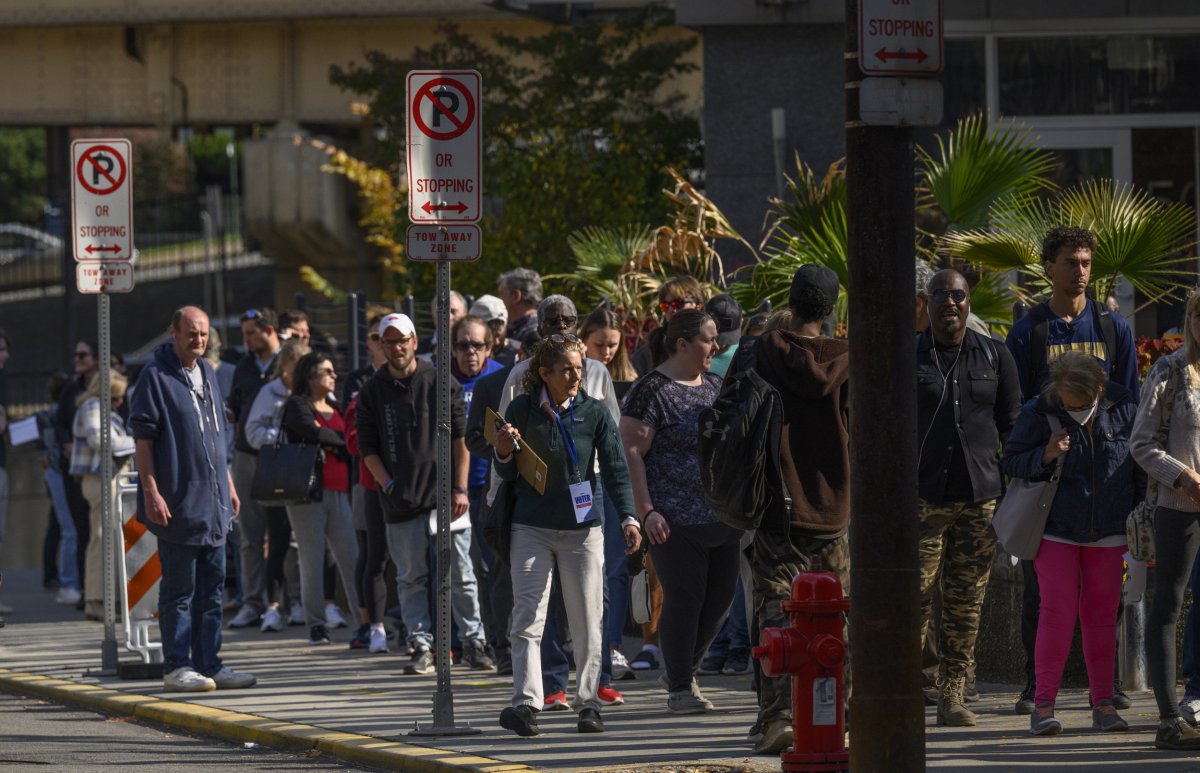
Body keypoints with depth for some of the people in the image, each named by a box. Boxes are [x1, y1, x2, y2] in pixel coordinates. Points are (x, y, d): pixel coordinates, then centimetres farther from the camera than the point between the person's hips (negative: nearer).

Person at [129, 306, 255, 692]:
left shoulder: (207, 374, 15)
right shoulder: (156, 376, -8)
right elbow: (143, 437, -12)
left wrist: (228, 484, 20)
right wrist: (151, 492, -17)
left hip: (212, 502, 8)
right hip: (177, 503, -8)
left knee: (211, 586, 10)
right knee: (179, 591, -3)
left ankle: (209, 663, 15)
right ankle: (177, 666, 1)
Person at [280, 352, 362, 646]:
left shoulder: (336, 410, 20)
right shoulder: (298, 405, 1)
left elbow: (351, 449, 17)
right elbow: (312, 434, -15)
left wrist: (327, 440, 0)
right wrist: (340, 439, -1)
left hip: (338, 492, 5)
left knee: (351, 557, -4)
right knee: (312, 560, -3)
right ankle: (317, 626, 2)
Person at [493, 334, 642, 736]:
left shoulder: (595, 412, 0)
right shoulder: (522, 410, -1)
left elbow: (615, 469, -1)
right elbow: (507, 475, 7)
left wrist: (628, 517, -13)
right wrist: (504, 453, -15)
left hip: (582, 529, 1)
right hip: (532, 529, -1)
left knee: (587, 623, 3)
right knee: (527, 620, -10)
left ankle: (588, 702, 13)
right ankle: (526, 703, -16)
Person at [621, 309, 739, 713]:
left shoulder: (716, 387, 15)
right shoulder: (652, 391, -8)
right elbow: (631, 452, -11)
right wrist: (646, 511, -18)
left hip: (722, 516, 7)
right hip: (676, 520, -7)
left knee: (721, 596, 7)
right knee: (684, 599, -5)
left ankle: (686, 669, 25)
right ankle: (679, 689, 4)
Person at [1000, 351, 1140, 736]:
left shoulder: (1123, 410, -3)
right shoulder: (1039, 414, -10)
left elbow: (1141, 466, 8)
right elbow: (1010, 462, -5)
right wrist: (1045, 456, -24)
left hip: (1106, 532, 2)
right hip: (1056, 530, -2)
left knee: (1102, 614, 5)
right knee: (1057, 611, -8)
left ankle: (1103, 704, 9)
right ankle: (1043, 705, -7)